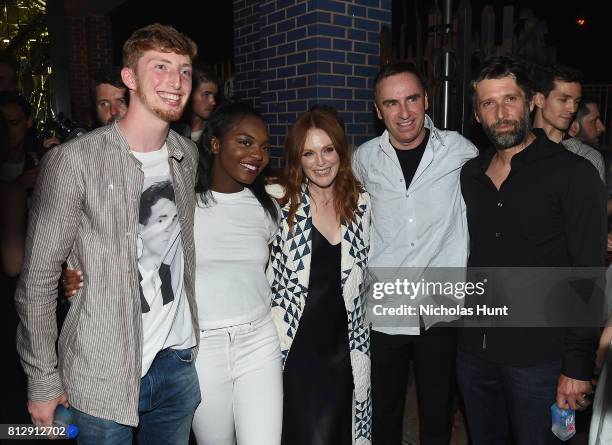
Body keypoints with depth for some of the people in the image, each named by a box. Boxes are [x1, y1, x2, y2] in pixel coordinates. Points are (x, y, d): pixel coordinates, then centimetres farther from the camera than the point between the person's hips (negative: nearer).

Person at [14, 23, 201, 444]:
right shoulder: (75, 161, -15)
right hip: (104, 376, -4)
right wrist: (43, 379, -7)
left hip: (179, 359, 5)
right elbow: (39, 277, -10)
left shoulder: (188, 154, 1)